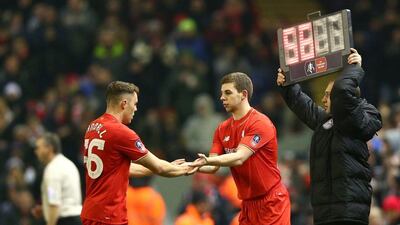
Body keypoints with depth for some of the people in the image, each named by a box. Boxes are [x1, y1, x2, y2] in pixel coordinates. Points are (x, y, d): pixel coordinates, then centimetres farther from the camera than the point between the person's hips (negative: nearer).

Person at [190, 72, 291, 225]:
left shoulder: (260, 123, -14)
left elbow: (239, 158, -26)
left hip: (272, 203, -7)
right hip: (248, 205, 7)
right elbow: (213, 167, 3)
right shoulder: (222, 129, 9)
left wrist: (207, 160, -40)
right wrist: (197, 166, -20)